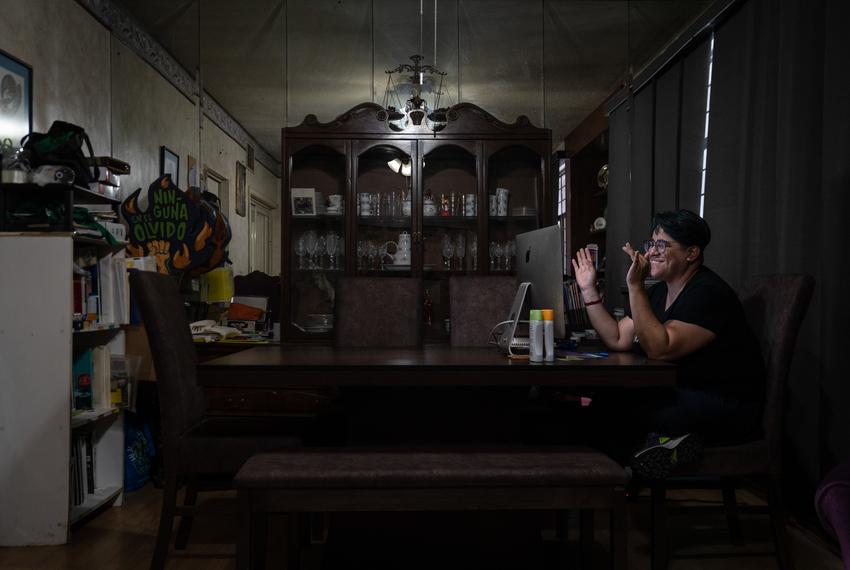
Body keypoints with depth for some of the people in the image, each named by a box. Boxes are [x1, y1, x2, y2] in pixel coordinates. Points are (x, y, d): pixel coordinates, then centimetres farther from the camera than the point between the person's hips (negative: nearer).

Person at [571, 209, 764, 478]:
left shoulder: (709, 293, -19)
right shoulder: (659, 291, 9)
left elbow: (660, 349, -29)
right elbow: (618, 339, 4)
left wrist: (635, 287, -32)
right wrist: (589, 290, 0)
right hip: (681, 393, 9)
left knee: (611, 403, -26)